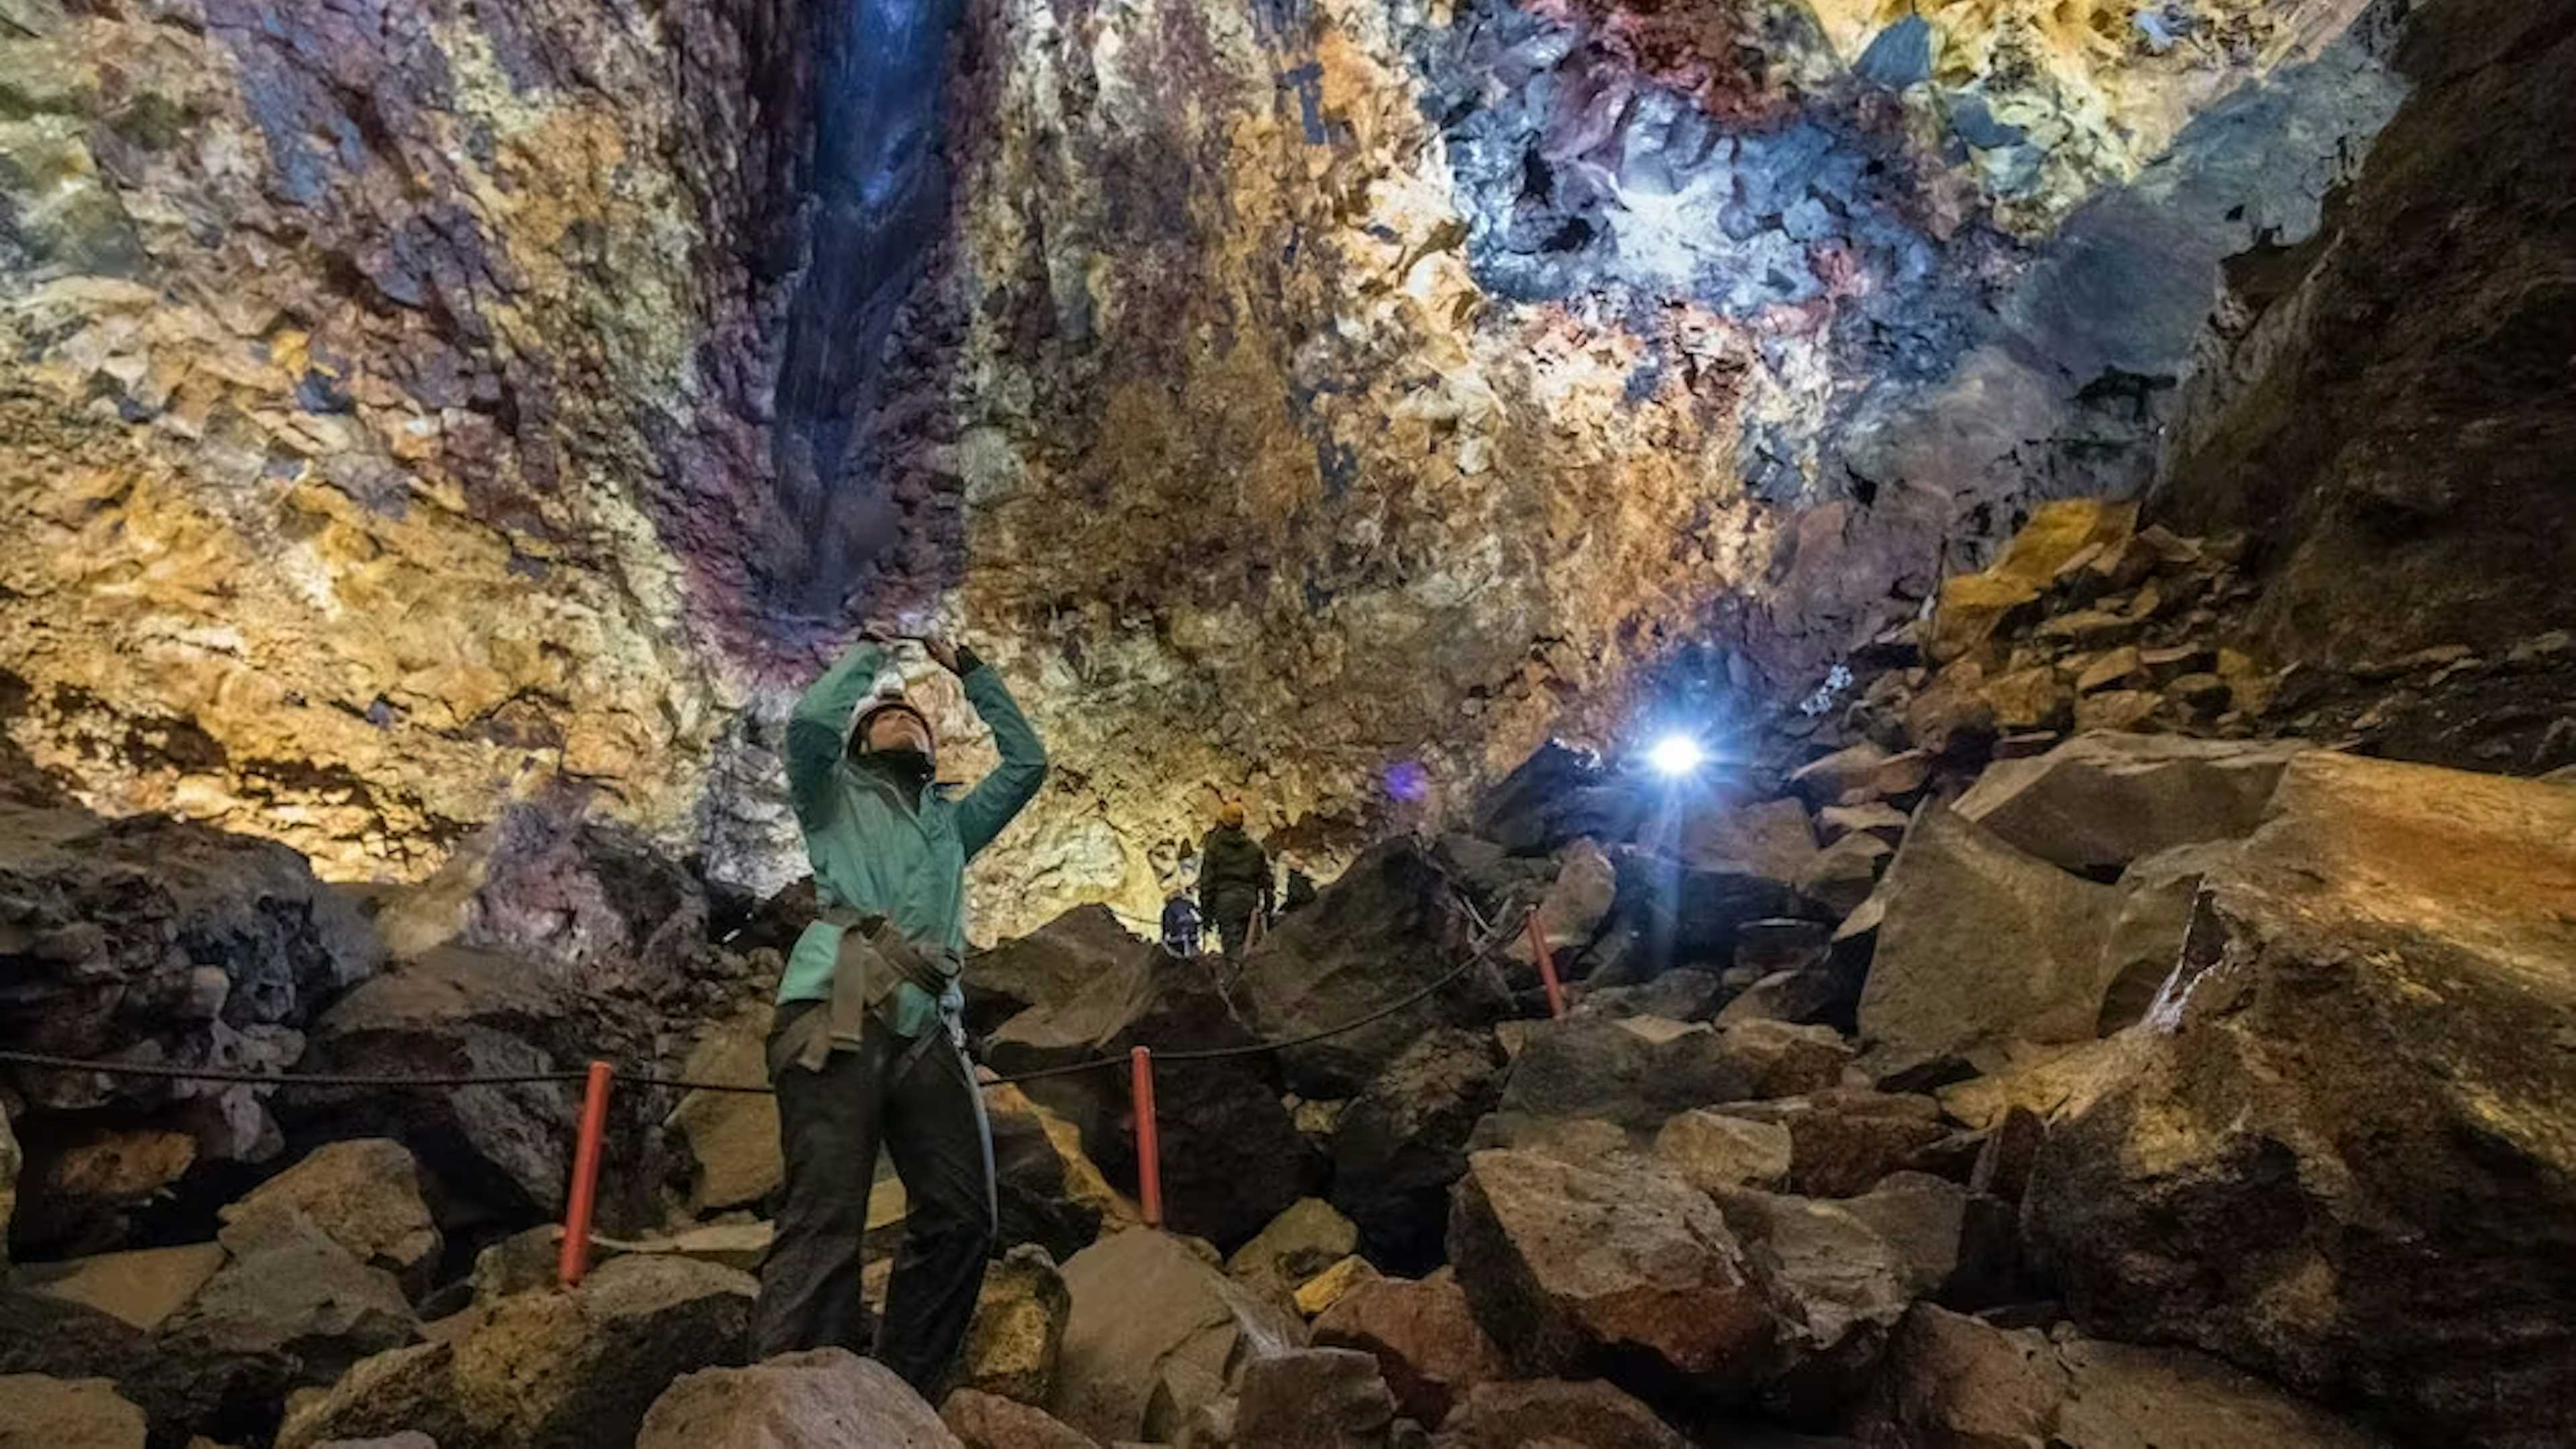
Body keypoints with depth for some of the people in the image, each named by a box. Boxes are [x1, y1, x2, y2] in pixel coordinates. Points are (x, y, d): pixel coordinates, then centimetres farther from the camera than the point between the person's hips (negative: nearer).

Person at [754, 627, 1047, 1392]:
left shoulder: (952, 821, 33)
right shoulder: (836, 797, 22)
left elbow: (1027, 761, 30)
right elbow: (810, 721, 3)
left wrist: (968, 669, 34)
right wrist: (869, 652, 19)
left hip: (927, 1031, 5)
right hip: (837, 1015, -4)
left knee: (960, 1214, -6)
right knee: (824, 1216, -15)